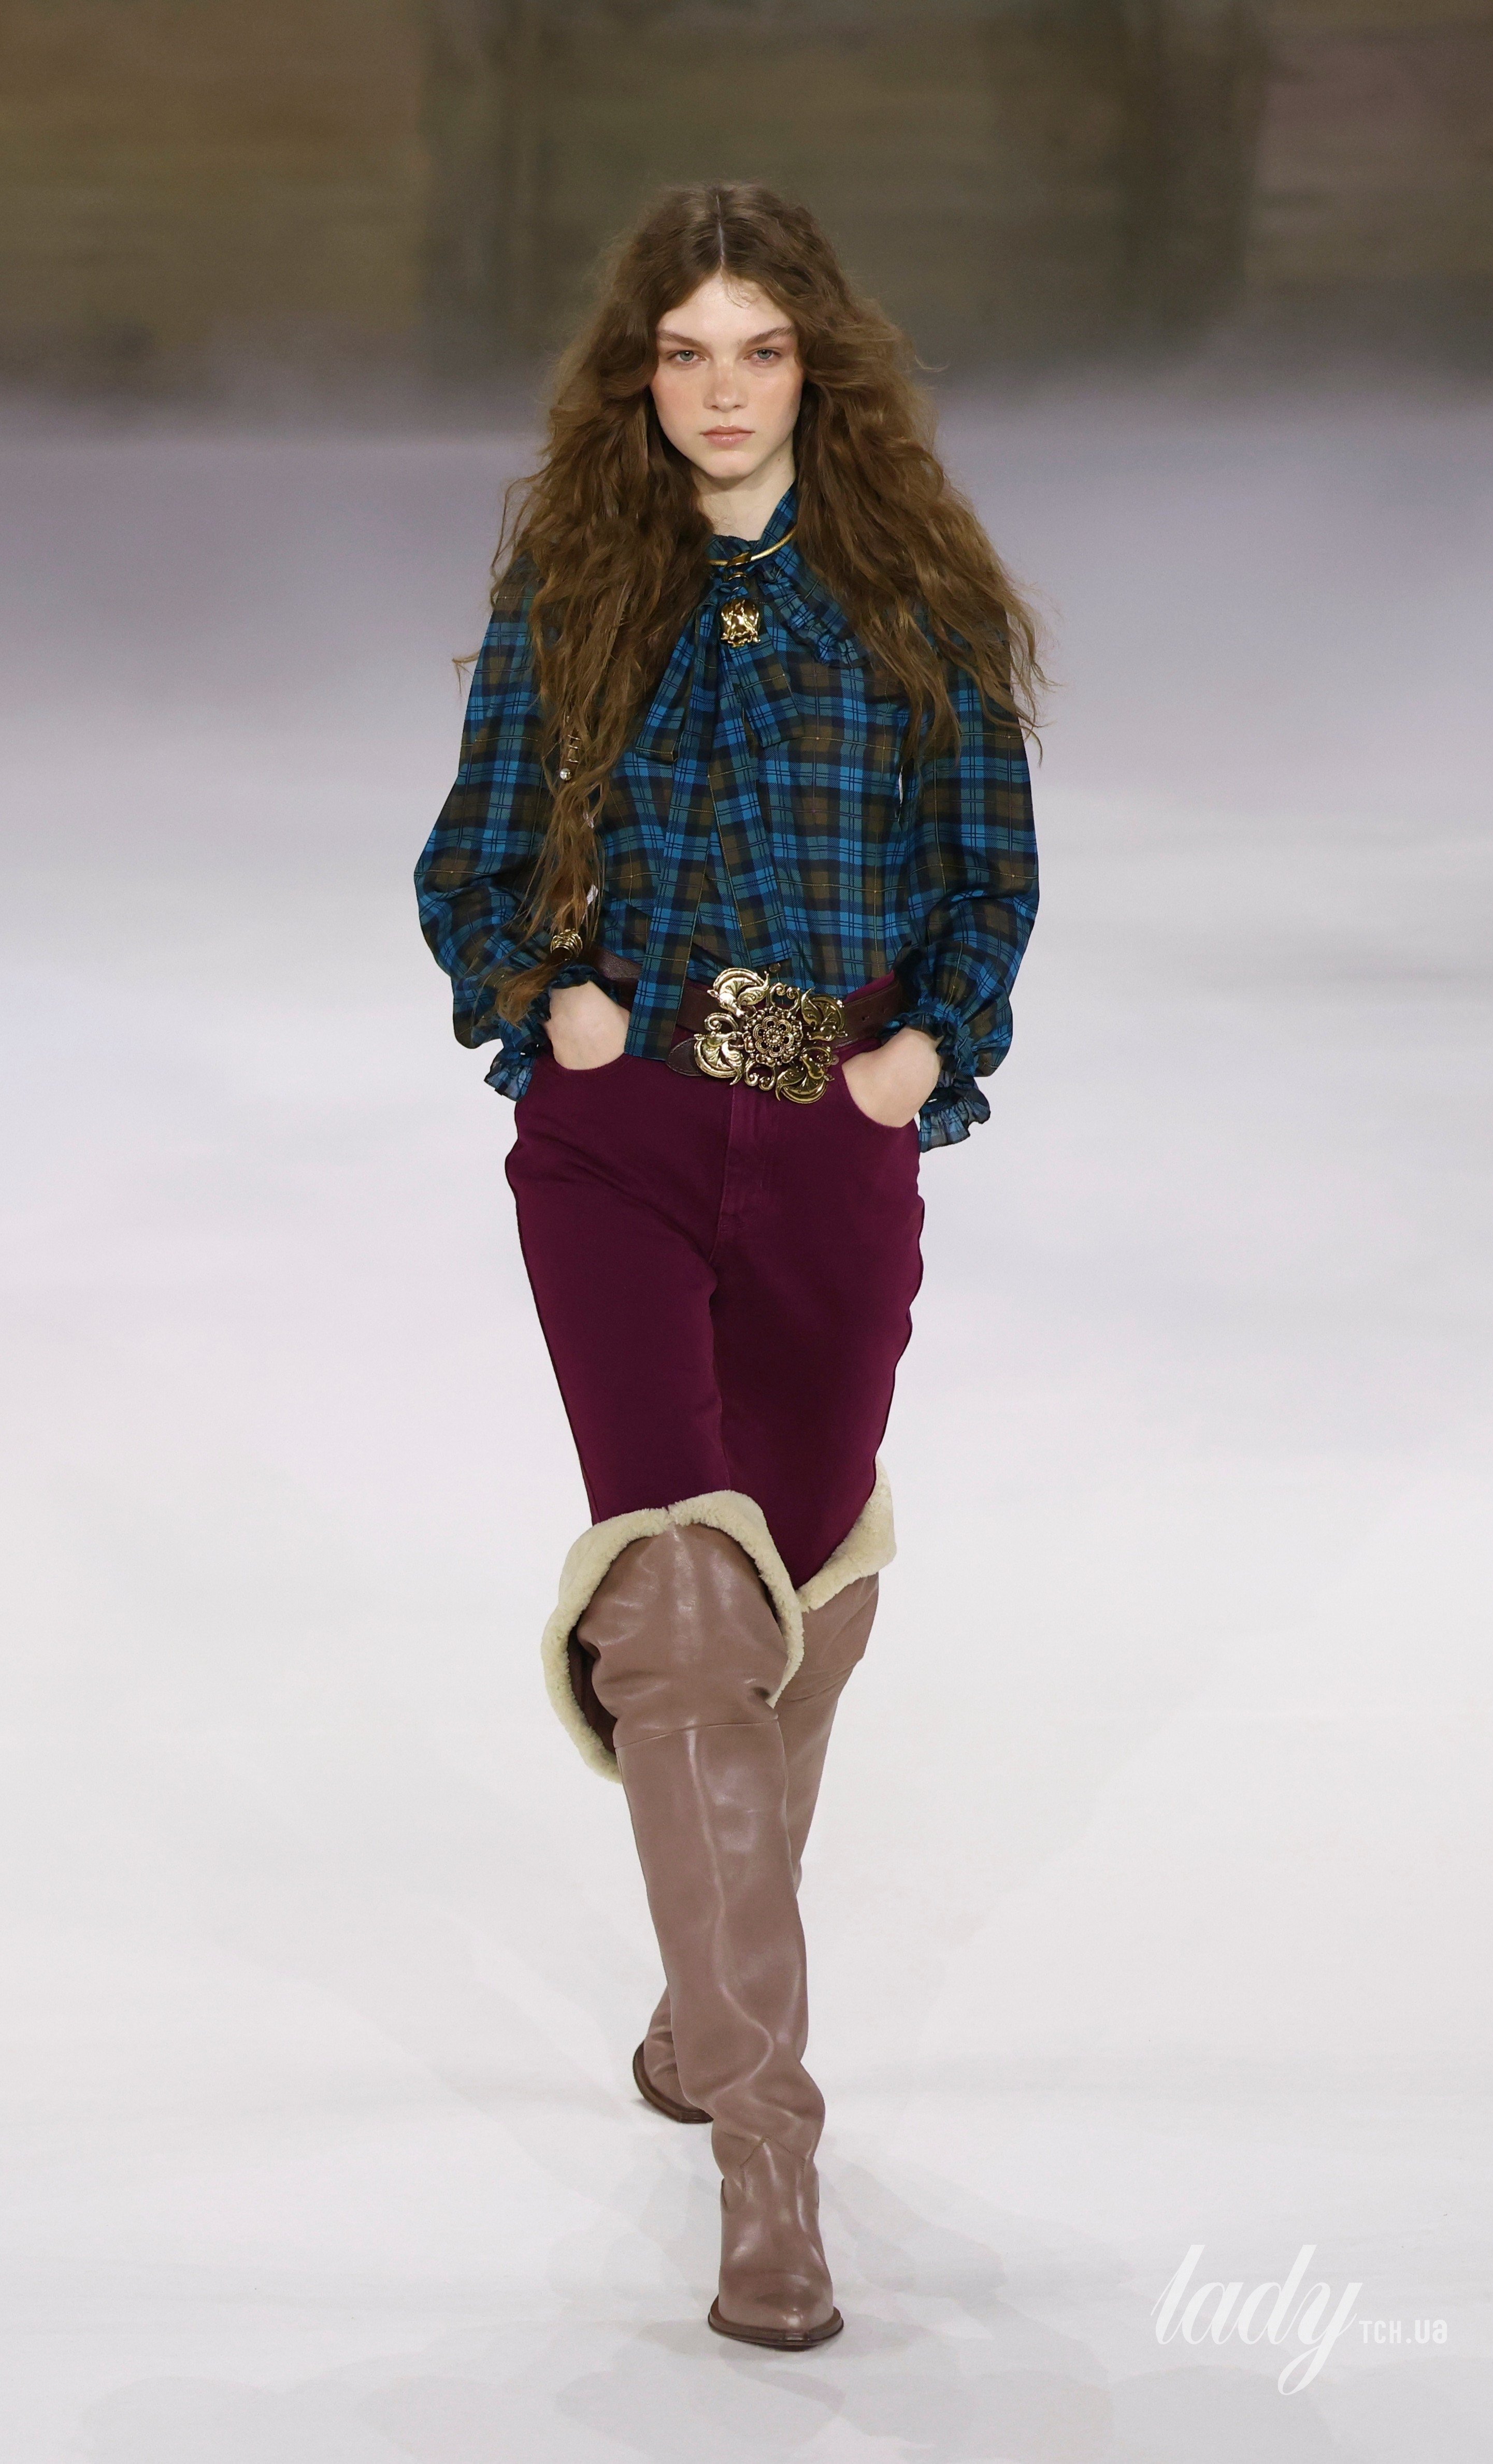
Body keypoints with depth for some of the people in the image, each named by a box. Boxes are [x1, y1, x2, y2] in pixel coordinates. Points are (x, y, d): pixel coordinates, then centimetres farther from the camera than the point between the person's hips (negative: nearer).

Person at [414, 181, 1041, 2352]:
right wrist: (549, 994, -10)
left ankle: (719, 1993, 36)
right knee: (684, 1594, -14)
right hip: (618, 1135, -2)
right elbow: (471, 863, 9)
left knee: (806, 1589, 11)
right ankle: (762, 2137, -16)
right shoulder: (567, 588, 4)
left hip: (838, 1141, 2)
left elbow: (997, 865, 9)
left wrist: (936, 1039, -7)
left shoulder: (916, 593, 4)